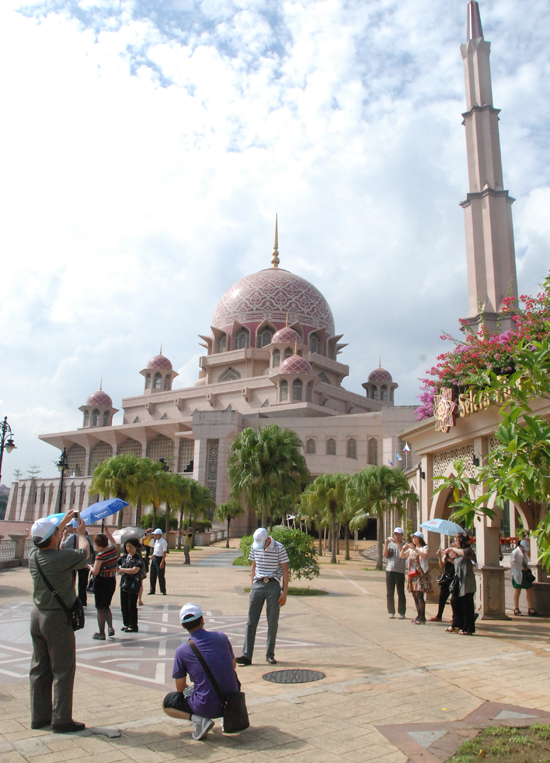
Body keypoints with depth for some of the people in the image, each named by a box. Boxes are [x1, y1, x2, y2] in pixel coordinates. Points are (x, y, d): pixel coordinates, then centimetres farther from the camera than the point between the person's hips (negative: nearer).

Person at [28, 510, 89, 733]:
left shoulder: (33, 554, -1)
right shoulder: (61, 557, -23)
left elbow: (50, 543, 21)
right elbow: (84, 553, -4)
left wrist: (64, 521, 30)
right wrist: (81, 533, 12)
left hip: (37, 616, 8)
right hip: (58, 619, -8)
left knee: (39, 668, 16)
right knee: (63, 670, 2)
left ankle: (39, 716, 25)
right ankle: (61, 720, 8)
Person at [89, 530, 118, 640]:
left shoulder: (100, 555, -19)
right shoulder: (113, 549, 0)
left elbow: (95, 572, -20)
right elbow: (113, 541, 24)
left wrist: (91, 567, -1)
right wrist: (106, 531, 27)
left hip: (102, 582, -7)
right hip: (112, 581, 7)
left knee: (100, 609, 6)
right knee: (106, 606, 21)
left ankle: (101, 633, 14)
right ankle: (110, 627, 6)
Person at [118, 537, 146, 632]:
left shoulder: (138, 558, -10)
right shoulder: (124, 557, 9)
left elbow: (134, 570, -20)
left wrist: (122, 570, -11)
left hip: (133, 585, -6)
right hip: (124, 584, 6)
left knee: (132, 606, 0)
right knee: (124, 605, 12)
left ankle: (133, 626, 10)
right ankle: (126, 624, 26)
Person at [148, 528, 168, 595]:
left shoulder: (163, 542, -15)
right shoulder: (156, 541, 11)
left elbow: (164, 553, -18)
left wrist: (162, 562, -22)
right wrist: (152, 558, 19)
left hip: (160, 559, -8)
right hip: (154, 558, 8)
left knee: (161, 576, -1)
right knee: (152, 575, 10)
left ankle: (163, 591, 10)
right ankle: (152, 590, 20)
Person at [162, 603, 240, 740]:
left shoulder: (181, 651, -9)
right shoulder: (221, 637, -2)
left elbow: (180, 688, 0)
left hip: (206, 707, -3)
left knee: (166, 703, 19)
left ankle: (198, 719, -4)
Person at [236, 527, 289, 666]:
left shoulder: (279, 548, -7)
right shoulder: (255, 547, 5)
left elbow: (285, 570, -3)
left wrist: (284, 593, -6)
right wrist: (252, 587, 13)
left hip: (273, 585, -3)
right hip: (258, 585, 3)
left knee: (273, 622, 2)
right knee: (251, 621, 0)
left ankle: (270, 654, 14)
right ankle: (246, 655, 2)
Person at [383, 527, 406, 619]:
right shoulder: (390, 543, 12)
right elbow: (385, 555, 4)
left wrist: (398, 543, -23)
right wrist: (386, 544, -7)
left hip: (400, 571, -3)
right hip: (389, 570, 3)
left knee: (401, 593, 0)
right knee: (389, 593, 6)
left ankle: (402, 612, 9)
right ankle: (391, 612, 14)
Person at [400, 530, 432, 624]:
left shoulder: (424, 548, -1)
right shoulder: (411, 549, 19)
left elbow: (424, 556, -21)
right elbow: (402, 556, 17)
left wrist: (415, 549, -26)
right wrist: (403, 549, -1)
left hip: (420, 574, -7)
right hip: (412, 574, 7)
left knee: (419, 595, -12)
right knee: (415, 596, 8)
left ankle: (422, 618, -10)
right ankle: (419, 616, 17)